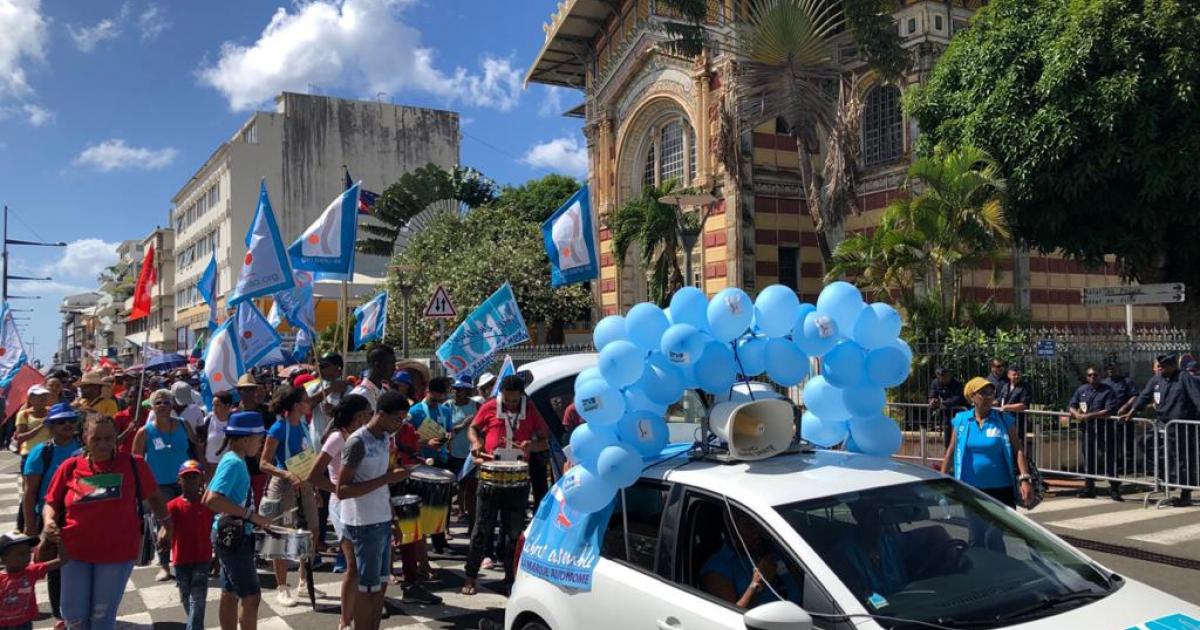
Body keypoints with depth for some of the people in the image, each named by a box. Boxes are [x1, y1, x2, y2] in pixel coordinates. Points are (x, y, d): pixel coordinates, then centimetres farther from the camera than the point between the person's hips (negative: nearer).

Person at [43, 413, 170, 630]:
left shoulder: (133, 464, -8)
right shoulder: (70, 467, -4)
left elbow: (154, 497, 4)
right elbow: (51, 504, 5)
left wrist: (167, 525, 5)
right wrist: (49, 522, -15)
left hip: (118, 552, -2)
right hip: (76, 551, 2)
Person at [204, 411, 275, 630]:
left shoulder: (233, 460, 10)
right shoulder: (234, 463, -19)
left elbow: (207, 496, 16)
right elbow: (212, 500, -30)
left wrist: (252, 518, 14)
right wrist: (250, 515, -26)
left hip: (232, 534, 10)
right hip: (232, 535, -10)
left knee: (230, 594, 15)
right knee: (251, 595, -5)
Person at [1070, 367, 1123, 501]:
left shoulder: (1108, 391, -4)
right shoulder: (1082, 390, 12)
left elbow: (1110, 410, -17)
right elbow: (1071, 406, 12)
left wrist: (1090, 415, -22)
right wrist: (1076, 414, -10)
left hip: (1104, 431, -5)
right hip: (1087, 430, 5)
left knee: (1109, 460, -4)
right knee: (1088, 459, 12)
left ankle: (1114, 490, 4)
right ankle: (1089, 489, 22)